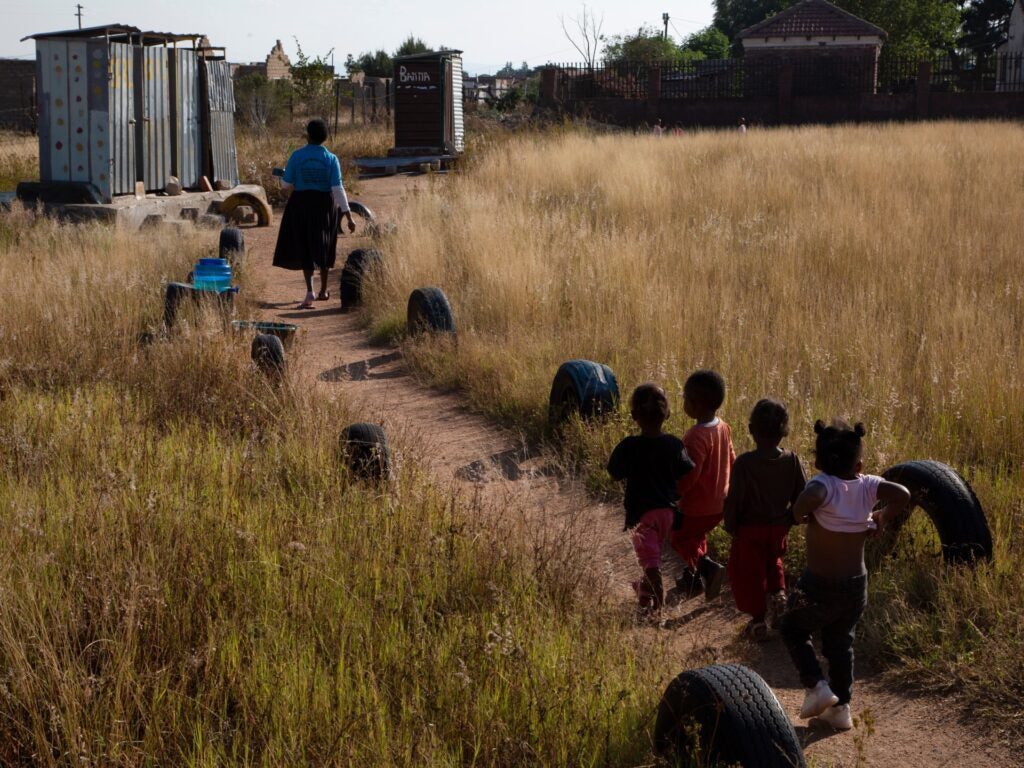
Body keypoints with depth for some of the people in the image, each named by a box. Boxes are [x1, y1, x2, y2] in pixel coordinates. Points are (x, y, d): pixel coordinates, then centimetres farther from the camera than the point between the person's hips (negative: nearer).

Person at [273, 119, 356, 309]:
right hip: (325, 205, 1)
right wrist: (349, 217, -12)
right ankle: (323, 290, 30)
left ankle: (310, 291, -14)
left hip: (301, 204, -1)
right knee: (324, 246, 20)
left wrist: (283, 177, 19)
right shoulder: (331, 159, -9)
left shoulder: (297, 156, -10)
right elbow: (338, 190, -14)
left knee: (304, 248, 6)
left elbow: (286, 184, -6)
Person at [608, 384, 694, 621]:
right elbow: (686, 474, -3)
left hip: (641, 512, -4)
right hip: (667, 510, 4)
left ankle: (657, 605, -9)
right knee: (655, 552, 25)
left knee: (650, 559, -1)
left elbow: (615, 475, -7)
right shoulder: (674, 445, -9)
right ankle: (646, 589, 44)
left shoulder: (628, 447, -17)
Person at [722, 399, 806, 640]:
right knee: (773, 562, 32)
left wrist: (729, 526, -1)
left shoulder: (743, 463, -21)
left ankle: (758, 619, 18)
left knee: (749, 573, 13)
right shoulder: (791, 460, -11)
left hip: (750, 530, -3)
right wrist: (789, 519, 11)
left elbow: (734, 500, -17)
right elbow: (802, 496, -5)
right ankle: (778, 593, 13)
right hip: (778, 528, 4)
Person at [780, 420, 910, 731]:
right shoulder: (867, 486, -8)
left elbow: (810, 497, -43)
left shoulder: (824, 484, -20)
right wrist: (881, 519, -4)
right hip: (856, 585, 4)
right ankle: (841, 708, 27)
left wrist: (799, 513, -22)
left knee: (793, 630, 20)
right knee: (841, 644, 22)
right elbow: (902, 495, -19)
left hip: (820, 586, -4)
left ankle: (816, 687, 4)